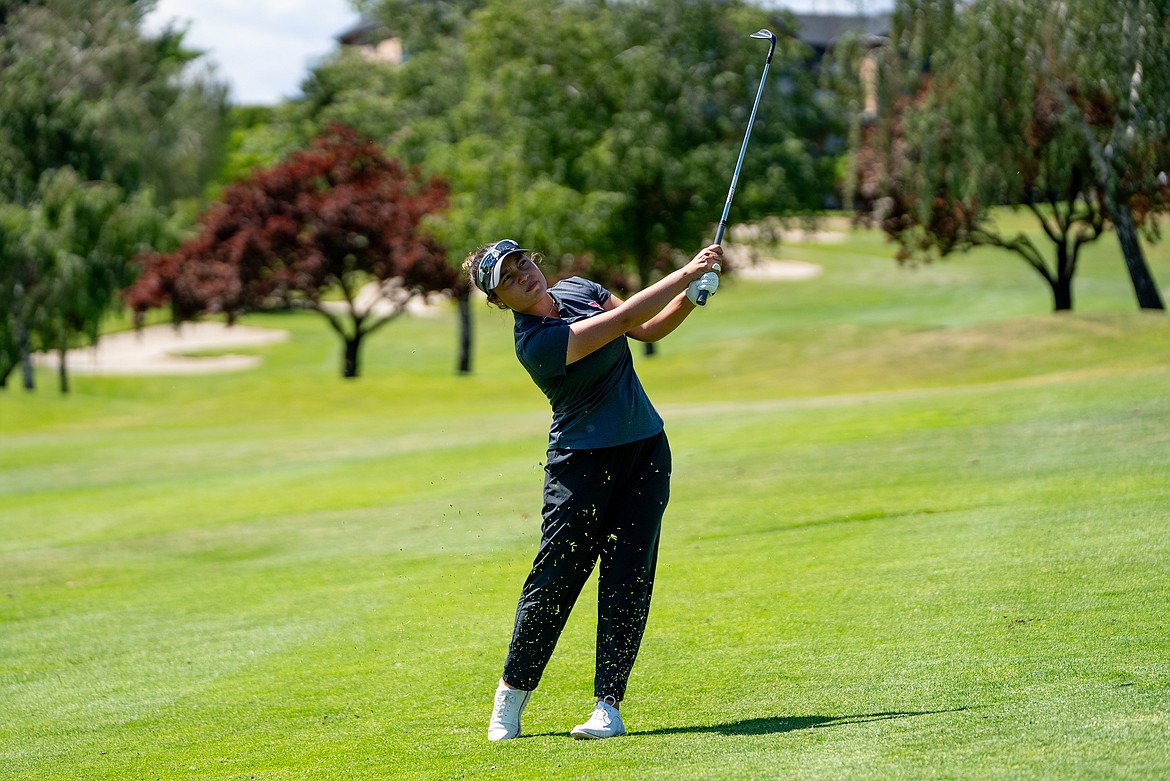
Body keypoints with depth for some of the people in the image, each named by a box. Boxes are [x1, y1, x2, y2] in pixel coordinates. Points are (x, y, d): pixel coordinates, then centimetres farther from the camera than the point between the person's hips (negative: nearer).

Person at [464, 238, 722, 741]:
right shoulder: (536, 342, -20)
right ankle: (513, 690, 14)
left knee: (628, 578, -2)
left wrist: (691, 296, -5)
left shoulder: (577, 289, 5)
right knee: (556, 576, -6)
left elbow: (650, 328, 13)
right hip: (581, 461, -6)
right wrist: (686, 272, -19)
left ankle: (608, 705, -3)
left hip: (645, 453, 6)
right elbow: (624, 318, -24)